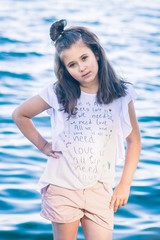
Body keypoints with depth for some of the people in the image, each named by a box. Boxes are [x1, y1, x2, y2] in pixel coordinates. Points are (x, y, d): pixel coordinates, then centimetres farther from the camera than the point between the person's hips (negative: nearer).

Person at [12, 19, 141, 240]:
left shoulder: (121, 95, -4)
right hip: (62, 186, 0)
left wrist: (125, 184, 0)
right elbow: (20, 115, 9)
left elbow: (134, 140, 5)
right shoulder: (57, 94, -5)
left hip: (99, 189, 0)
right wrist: (43, 145, 4)